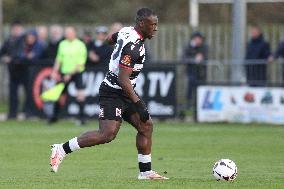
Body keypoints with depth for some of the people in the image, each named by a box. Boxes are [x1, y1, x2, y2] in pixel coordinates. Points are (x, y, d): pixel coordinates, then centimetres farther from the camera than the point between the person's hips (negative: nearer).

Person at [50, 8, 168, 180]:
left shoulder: (126, 31, 5)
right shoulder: (132, 46, -23)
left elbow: (110, 39, 29)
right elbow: (123, 80, -26)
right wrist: (139, 105, -24)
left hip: (124, 91, 10)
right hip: (113, 93, -10)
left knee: (146, 126, 6)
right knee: (107, 134, -16)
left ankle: (146, 171, 10)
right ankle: (61, 149, -6)